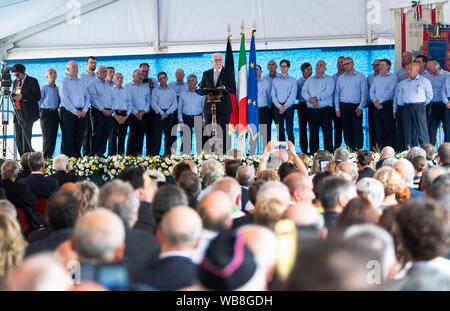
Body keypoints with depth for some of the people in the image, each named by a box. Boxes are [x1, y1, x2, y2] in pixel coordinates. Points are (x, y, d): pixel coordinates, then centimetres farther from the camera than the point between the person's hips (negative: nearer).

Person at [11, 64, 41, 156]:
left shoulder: (32, 81, -2)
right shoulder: (15, 82, 17)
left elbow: (37, 96, -9)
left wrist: (22, 96, -17)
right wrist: (13, 97, 0)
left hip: (27, 114, -6)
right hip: (17, 113, 6)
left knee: (26, 137, -11)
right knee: (18, 137, 4)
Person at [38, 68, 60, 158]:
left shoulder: (57, 89, 11)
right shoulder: (44, 88, -1)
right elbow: (39, 102, 0)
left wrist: (59, 113, 7)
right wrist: (39, 114, -4)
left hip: (55, 113, 5)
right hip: (46, 113, -5)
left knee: (54, 136, 4)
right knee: (47, 136, -8)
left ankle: (50, 155, 11)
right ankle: (45, 156, -4)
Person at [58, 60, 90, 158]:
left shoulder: (81, 82, 19)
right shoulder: (64, 82, 1)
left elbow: (87, 97, 14)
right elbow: (64, 98, -9)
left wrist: (84, 110, -3)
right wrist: (75, 111, -15)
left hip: (81, 113, 5)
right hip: (68, 112, -5)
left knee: (79, 137, 5)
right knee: (68, 138, -6)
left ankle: (77, 157, 10)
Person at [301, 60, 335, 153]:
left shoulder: (329, 79, 6)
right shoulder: (309, 80, 19)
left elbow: (328, 92, -10)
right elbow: (304, 92, 5)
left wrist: (316, 98, -20)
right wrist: (310, 99, -15)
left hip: (325, 110, -4)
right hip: (311, 110, 4)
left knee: (327, 133, -6)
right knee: (313, 134, 5)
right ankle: (313, 155, 9)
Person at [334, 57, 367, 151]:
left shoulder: (360, 76, 3)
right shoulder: (340, 78, 14)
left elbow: (364, 93, -2)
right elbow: (336, 94, 14)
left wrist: (360, 107, -11)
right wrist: (337, 108, 4)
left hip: (356, 106, -4)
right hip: (344, 106, 4)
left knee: (357, 129, -9)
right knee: (346, 129, 3)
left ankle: (358, 150, -7)